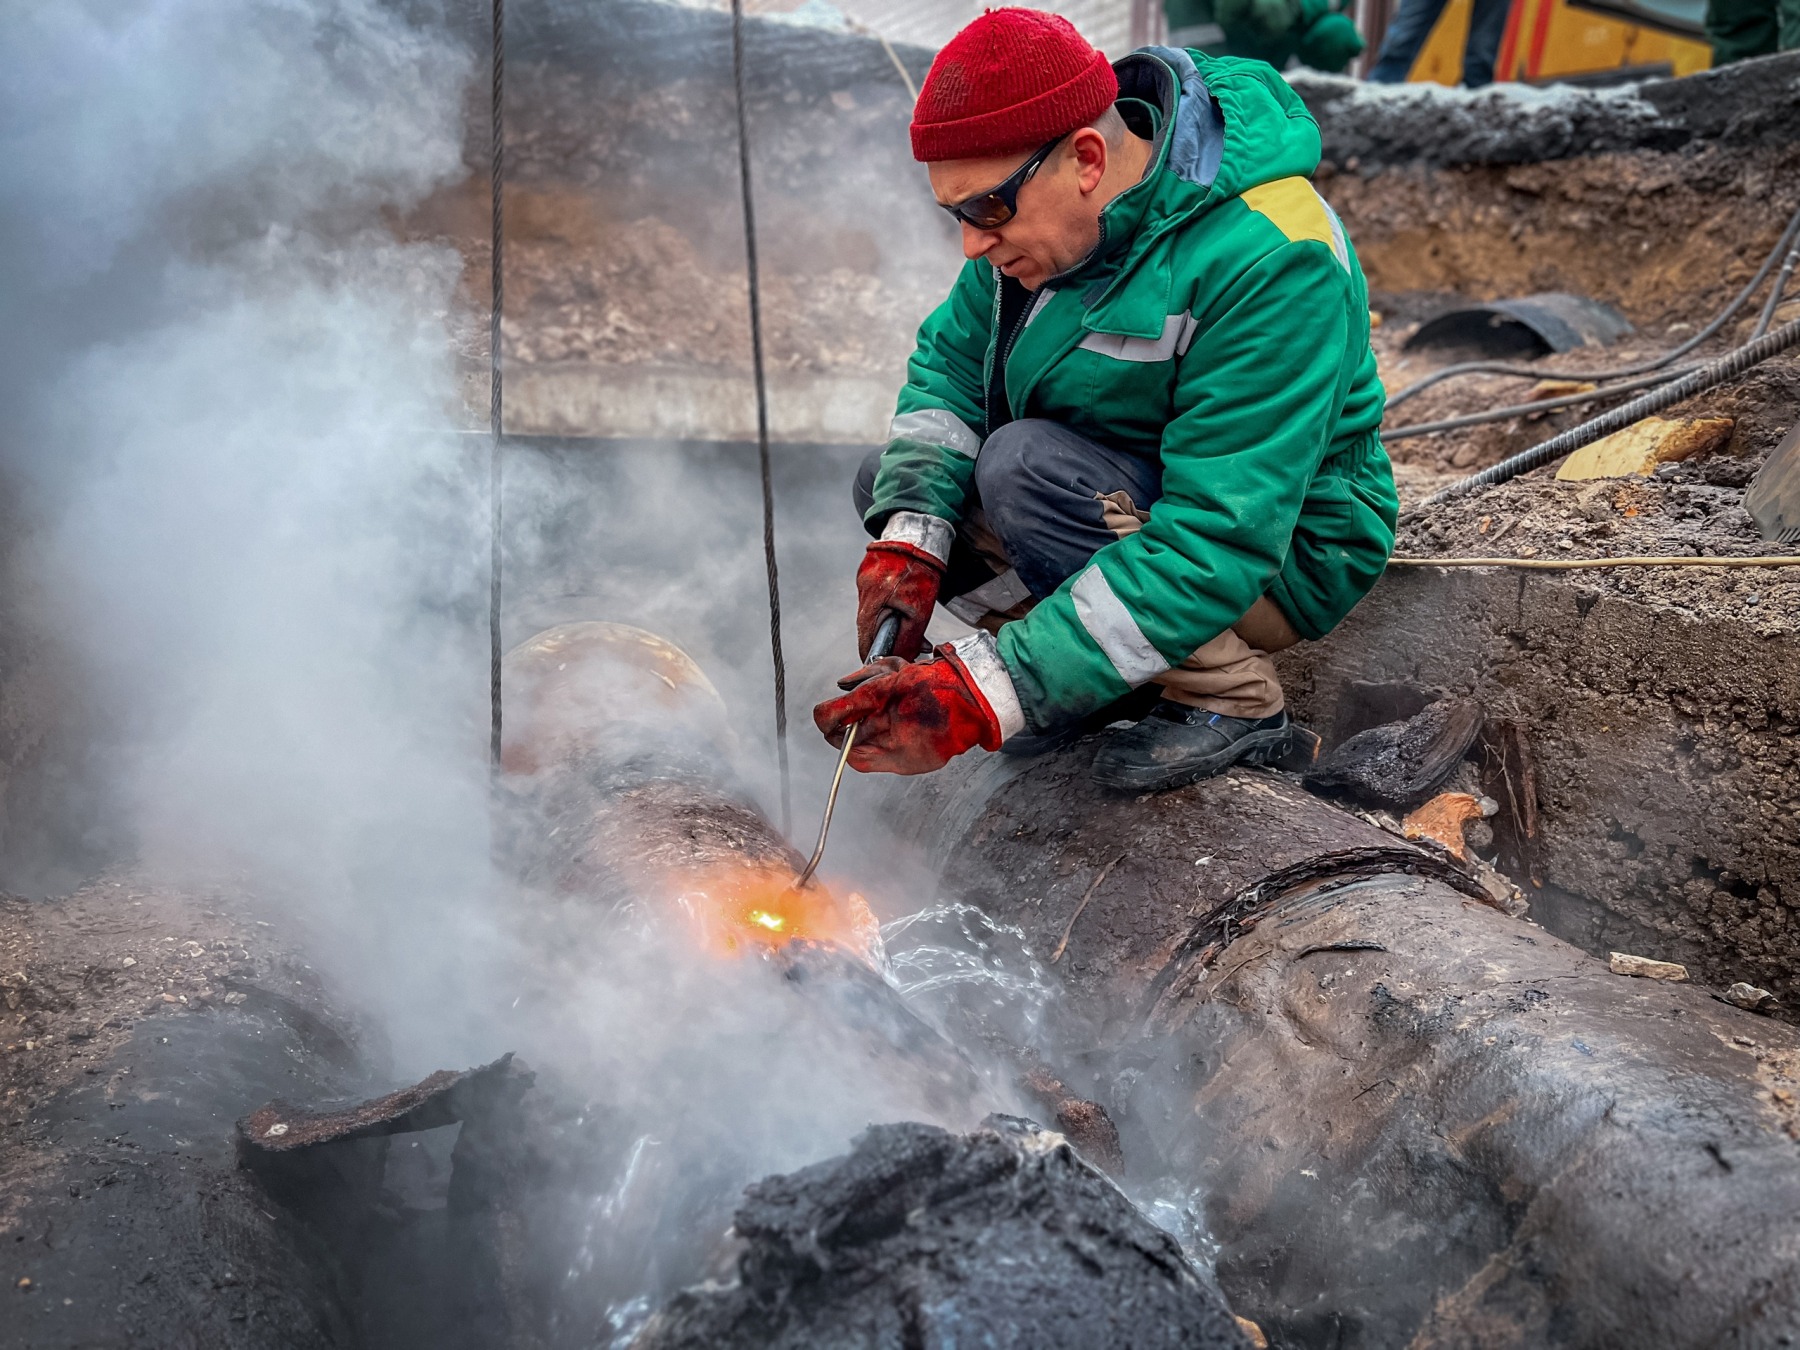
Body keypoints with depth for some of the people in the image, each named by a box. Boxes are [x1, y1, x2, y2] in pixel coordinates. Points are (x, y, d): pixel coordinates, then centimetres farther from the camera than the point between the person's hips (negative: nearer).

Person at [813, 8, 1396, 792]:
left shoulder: (1268, 264, -32)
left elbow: (1212, 549, -36)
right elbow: (950, 359, -1)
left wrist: (985, 695, -40)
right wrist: (907, 540, -20)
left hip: (1280, 559, -8)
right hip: (1133, 499, 8)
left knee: (1025, 464, -30)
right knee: (889, 484, -2)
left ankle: (1232, 700, -14)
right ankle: (1113, 676, 1)